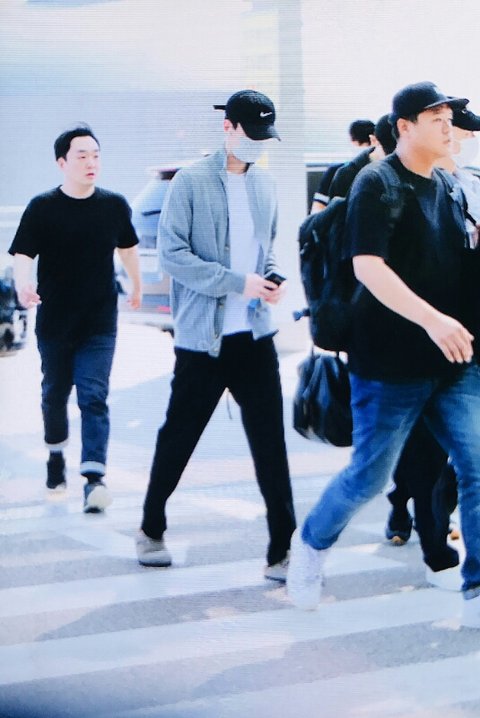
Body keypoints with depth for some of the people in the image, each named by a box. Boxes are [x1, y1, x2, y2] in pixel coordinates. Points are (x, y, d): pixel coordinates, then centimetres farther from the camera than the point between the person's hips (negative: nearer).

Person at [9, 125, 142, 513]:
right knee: (55, 394, 15)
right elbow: (22, 253, -15)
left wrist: (137, 285, 30)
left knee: (94, 397, -11)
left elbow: (127, 247, 18)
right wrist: (23, 283, -36)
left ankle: (94, 476, -17)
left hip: (100, 324, 0)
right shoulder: (42, 208, -7)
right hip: (54, 321, 0)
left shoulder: (114, 205, 0)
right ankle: (56, 455, 39)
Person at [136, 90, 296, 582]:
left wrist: (272, 277, 1)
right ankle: (152, 529, 29)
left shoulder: (264, 185, 10)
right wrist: (237, 283, -17)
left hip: (254, 333, 4)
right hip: (202, 335, -4)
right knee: (179, 436, 9)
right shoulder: (191, 182, -8)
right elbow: (172, 253, -12)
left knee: (270, 440, -1)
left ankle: (282, 550, 3)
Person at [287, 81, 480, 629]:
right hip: (391, 363, -6)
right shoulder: (376, 186, -10)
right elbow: (367, 266, -23)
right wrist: (431, 319, -32)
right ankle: (311, 544, 32)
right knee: (369, 476, 3)